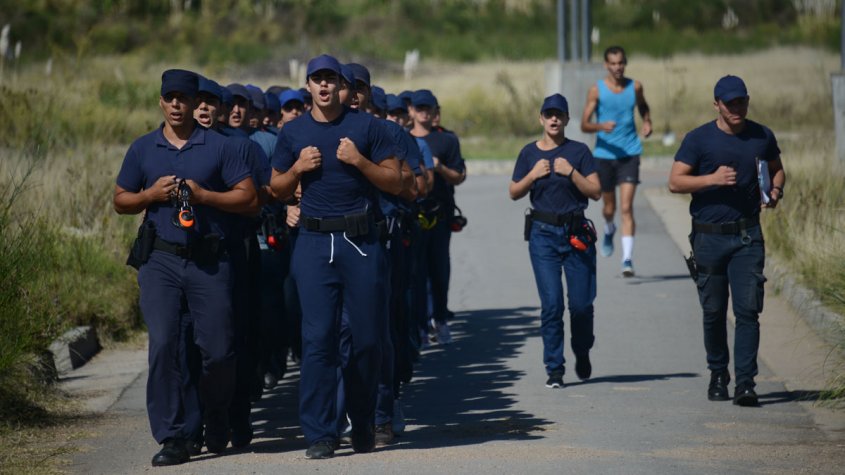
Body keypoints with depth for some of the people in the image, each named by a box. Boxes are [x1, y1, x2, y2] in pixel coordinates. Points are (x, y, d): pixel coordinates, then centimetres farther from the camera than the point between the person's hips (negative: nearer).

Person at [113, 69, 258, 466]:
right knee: (163, 345, -11)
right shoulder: (143, 149, 11)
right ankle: (171, 438, -6)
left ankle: (217, 425, 27)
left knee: (218, 350, 1)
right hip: (160, 261, 1)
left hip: (210, 261, -1)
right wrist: (151, 194, -4)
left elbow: (249, 198, 0)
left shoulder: (218, 147, 4)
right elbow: (120, 201, 16)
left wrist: (203, 195, -11)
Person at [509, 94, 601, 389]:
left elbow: (596, 192, -3)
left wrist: (571, 172, -15)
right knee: (551, 304, -5)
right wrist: (534, 174, -7)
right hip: (543, 234, 0)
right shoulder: (530, 153, 7)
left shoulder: (578, 152, 2)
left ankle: (582, 354, 30)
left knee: (581, 303, 1)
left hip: (576, 232, 0)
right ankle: (554, 369, 0)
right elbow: (514, 193, 9)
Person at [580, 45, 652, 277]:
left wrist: (647, 123, 2)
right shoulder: (597, 90, -5)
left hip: (629, 153, 0)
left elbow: (643, 107, 22)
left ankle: (627, 259, -15)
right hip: (604, 154, 0)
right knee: (609, 208, 14)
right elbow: (584, 125, -7)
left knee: (626, 208, -12)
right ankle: (609, 230, 50)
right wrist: (601, 126, -27)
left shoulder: (635, 87, 1)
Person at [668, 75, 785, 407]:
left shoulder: (762, 137, 7)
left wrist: (775, 191, 1)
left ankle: (745, 382, -11)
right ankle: (718, 375, 25)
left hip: (748, 237, 1)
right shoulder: (699, 139, -2)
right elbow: (675, 182, -6)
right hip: (709, 238, -1)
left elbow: (777, 170, 23)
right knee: (713, 312, 8)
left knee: (748, 310, -9)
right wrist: (712, 179, -21)